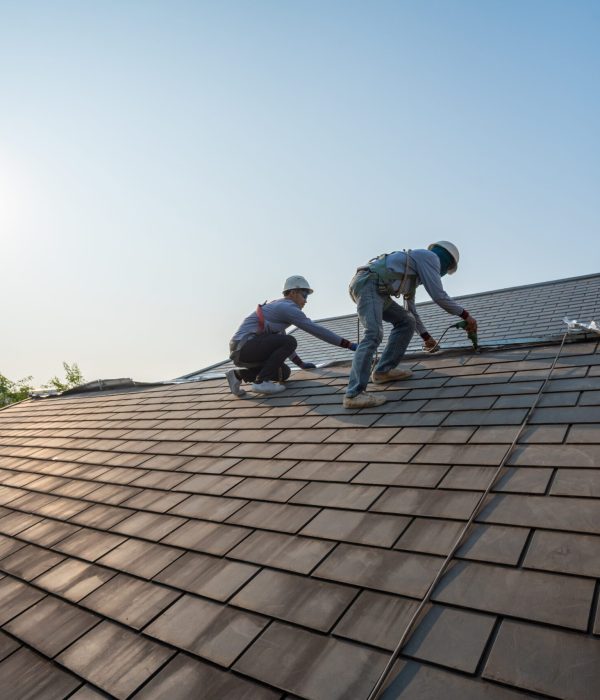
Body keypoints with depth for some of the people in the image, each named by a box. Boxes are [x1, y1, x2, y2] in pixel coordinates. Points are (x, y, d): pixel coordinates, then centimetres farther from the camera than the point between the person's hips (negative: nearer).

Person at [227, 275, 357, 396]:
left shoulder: (278, 308, 23)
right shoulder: (289, 308, -9)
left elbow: (280, 340, 32)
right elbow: (316, 330, -11)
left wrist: (301, 363, 34)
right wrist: (348, 344, -7)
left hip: (241, 351, 10)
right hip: (245, 347, -10)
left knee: (284, 374, 10)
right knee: (290, 342, -14)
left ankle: (238, 374, 10)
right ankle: (261, 381, -13)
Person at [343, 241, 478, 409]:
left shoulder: (416, 271, 32)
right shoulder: (430, 257, 4)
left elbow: (410, 309, 37)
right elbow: (439, 296, -3)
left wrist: (426, 336, 41)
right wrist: (465, 315, 7)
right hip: (367, 283, -10)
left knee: (406, 322, 14)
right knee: (374, 334, -24)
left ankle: (383, 371, 12)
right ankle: (354, 394, -32)